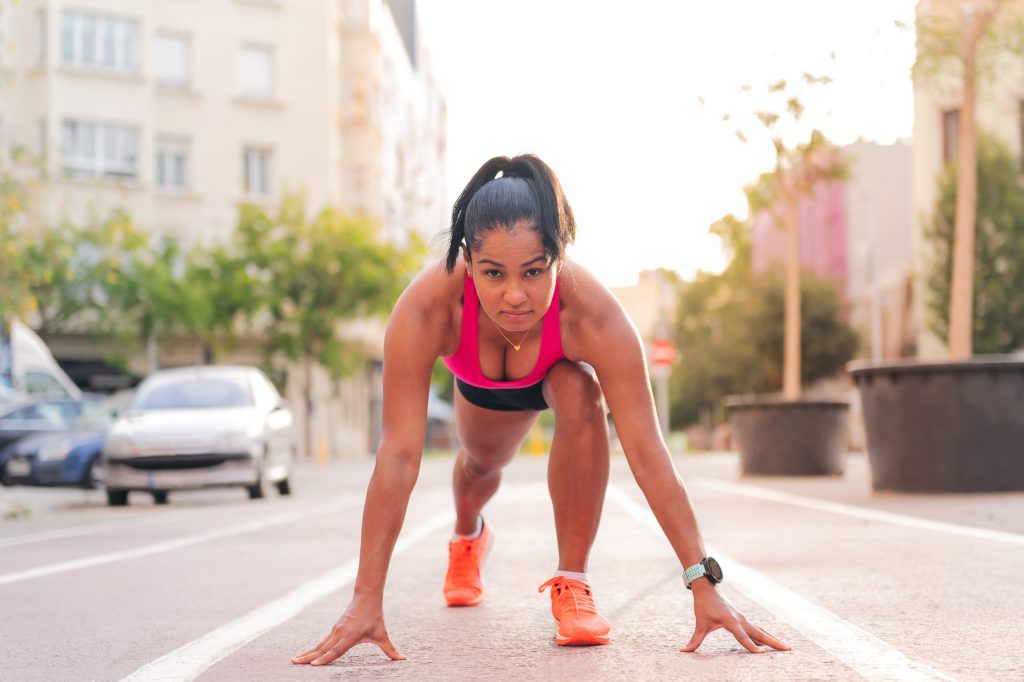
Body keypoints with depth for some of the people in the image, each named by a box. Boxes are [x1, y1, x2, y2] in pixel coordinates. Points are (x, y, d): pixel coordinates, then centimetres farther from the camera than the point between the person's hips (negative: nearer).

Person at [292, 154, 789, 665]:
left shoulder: (592, 313, -47)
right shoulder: (424, 309, -46)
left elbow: (646, 454, -44)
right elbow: (398, 455, -45)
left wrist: (703, 583, -47)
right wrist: (366, 598, -46)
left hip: (560, 371, -2)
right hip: (482, 386, 2)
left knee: (580, 398, -34)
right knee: (482, 463, 25)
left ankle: (572, 582, -17)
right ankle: (468, 538, 64)